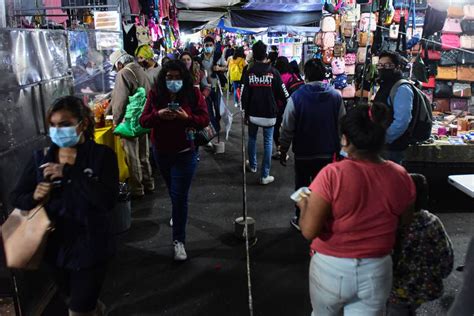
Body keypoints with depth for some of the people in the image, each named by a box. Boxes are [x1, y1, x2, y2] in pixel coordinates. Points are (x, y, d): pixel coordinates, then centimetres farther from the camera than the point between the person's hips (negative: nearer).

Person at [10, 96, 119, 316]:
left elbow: (108, 200, -24)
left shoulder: (102, 155, -12)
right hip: (55, 247, 5)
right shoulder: (41, 157, -1)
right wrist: (34, 197, -19)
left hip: (90, 248, -5)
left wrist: (70, 172, -26)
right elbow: (16, 197, 4)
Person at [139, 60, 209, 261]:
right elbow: (143, 121, -4)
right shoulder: (155, 94, -5)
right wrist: (158, 115, -25)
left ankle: (179, 240, 4)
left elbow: (205, 119, -10)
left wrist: (187, 118, -28)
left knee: (180, 196, -5)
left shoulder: (193, 94, -10)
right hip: (161, 152, 4)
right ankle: (177, 214, 54)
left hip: (184, 153, -3)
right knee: (173, 191, 25)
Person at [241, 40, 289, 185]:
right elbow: (282, 93, -4)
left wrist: (246, 113, 9)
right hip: (269, 113, -2)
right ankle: (265, 175, 3)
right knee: (267, 142, 3)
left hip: (253, 113, 2)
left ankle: (252, 165, 37)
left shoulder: (249, 72, -3)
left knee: (252, 139, 23)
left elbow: (244, 95, -1)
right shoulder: (273, 72, -7)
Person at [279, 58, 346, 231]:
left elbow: (287, 129, -10)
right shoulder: (336, 96, -7)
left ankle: (301, 220, 26)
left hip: (303, 153, -2)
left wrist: (283, 151, 1)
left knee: (302, 187, 15)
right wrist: (338, 148, 10)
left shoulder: (296, 97, -13)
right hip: (327, 152, 2)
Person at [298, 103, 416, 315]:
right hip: (376, 272, 3)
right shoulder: (401, 177, -10)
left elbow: (309, 231, -21)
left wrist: (305, 205, -3)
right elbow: (403, 224, 5)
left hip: (331, 269, -2)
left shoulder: (332, 175, -24)